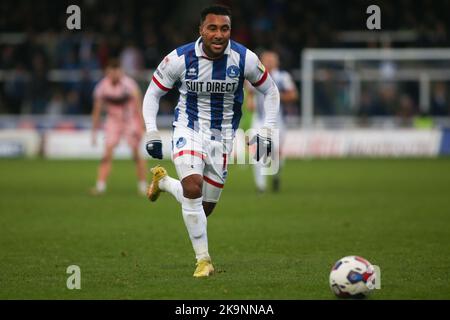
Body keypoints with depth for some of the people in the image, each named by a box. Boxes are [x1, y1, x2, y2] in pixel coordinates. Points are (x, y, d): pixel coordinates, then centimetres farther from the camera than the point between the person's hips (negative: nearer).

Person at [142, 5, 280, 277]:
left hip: (222, 137, 2)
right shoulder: (180, 59, -14)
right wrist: (152, 134, -9)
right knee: (193, 188, -27)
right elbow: (153, 94, 0)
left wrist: (266, 133, -3)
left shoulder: (245, 58, -12)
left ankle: (163, 181, 37)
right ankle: (203, 260, -13)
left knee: (206, 206, 6)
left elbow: (271, 92, 4)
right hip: (189, 130, -2)